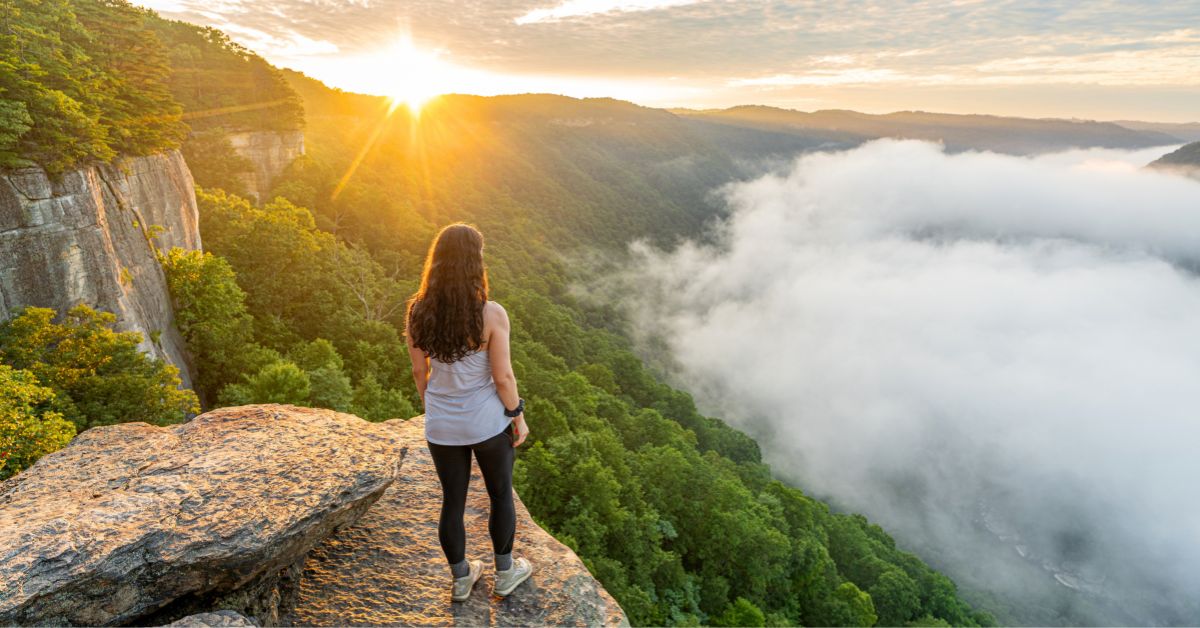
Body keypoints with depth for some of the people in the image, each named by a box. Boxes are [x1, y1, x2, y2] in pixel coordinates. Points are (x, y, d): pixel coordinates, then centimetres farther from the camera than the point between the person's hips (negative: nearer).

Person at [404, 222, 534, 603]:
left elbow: (420, 372, 1)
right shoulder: (491, 314, -22)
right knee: (501, 495, 20)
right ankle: (504, 573, 39)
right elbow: (503, 376, -16)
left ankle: (461, 579, 40)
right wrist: (518, 417, -1)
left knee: (453, 501, 20)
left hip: (441, 426, 4)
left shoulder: (417, 312, -10)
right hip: (487, 421, -3)